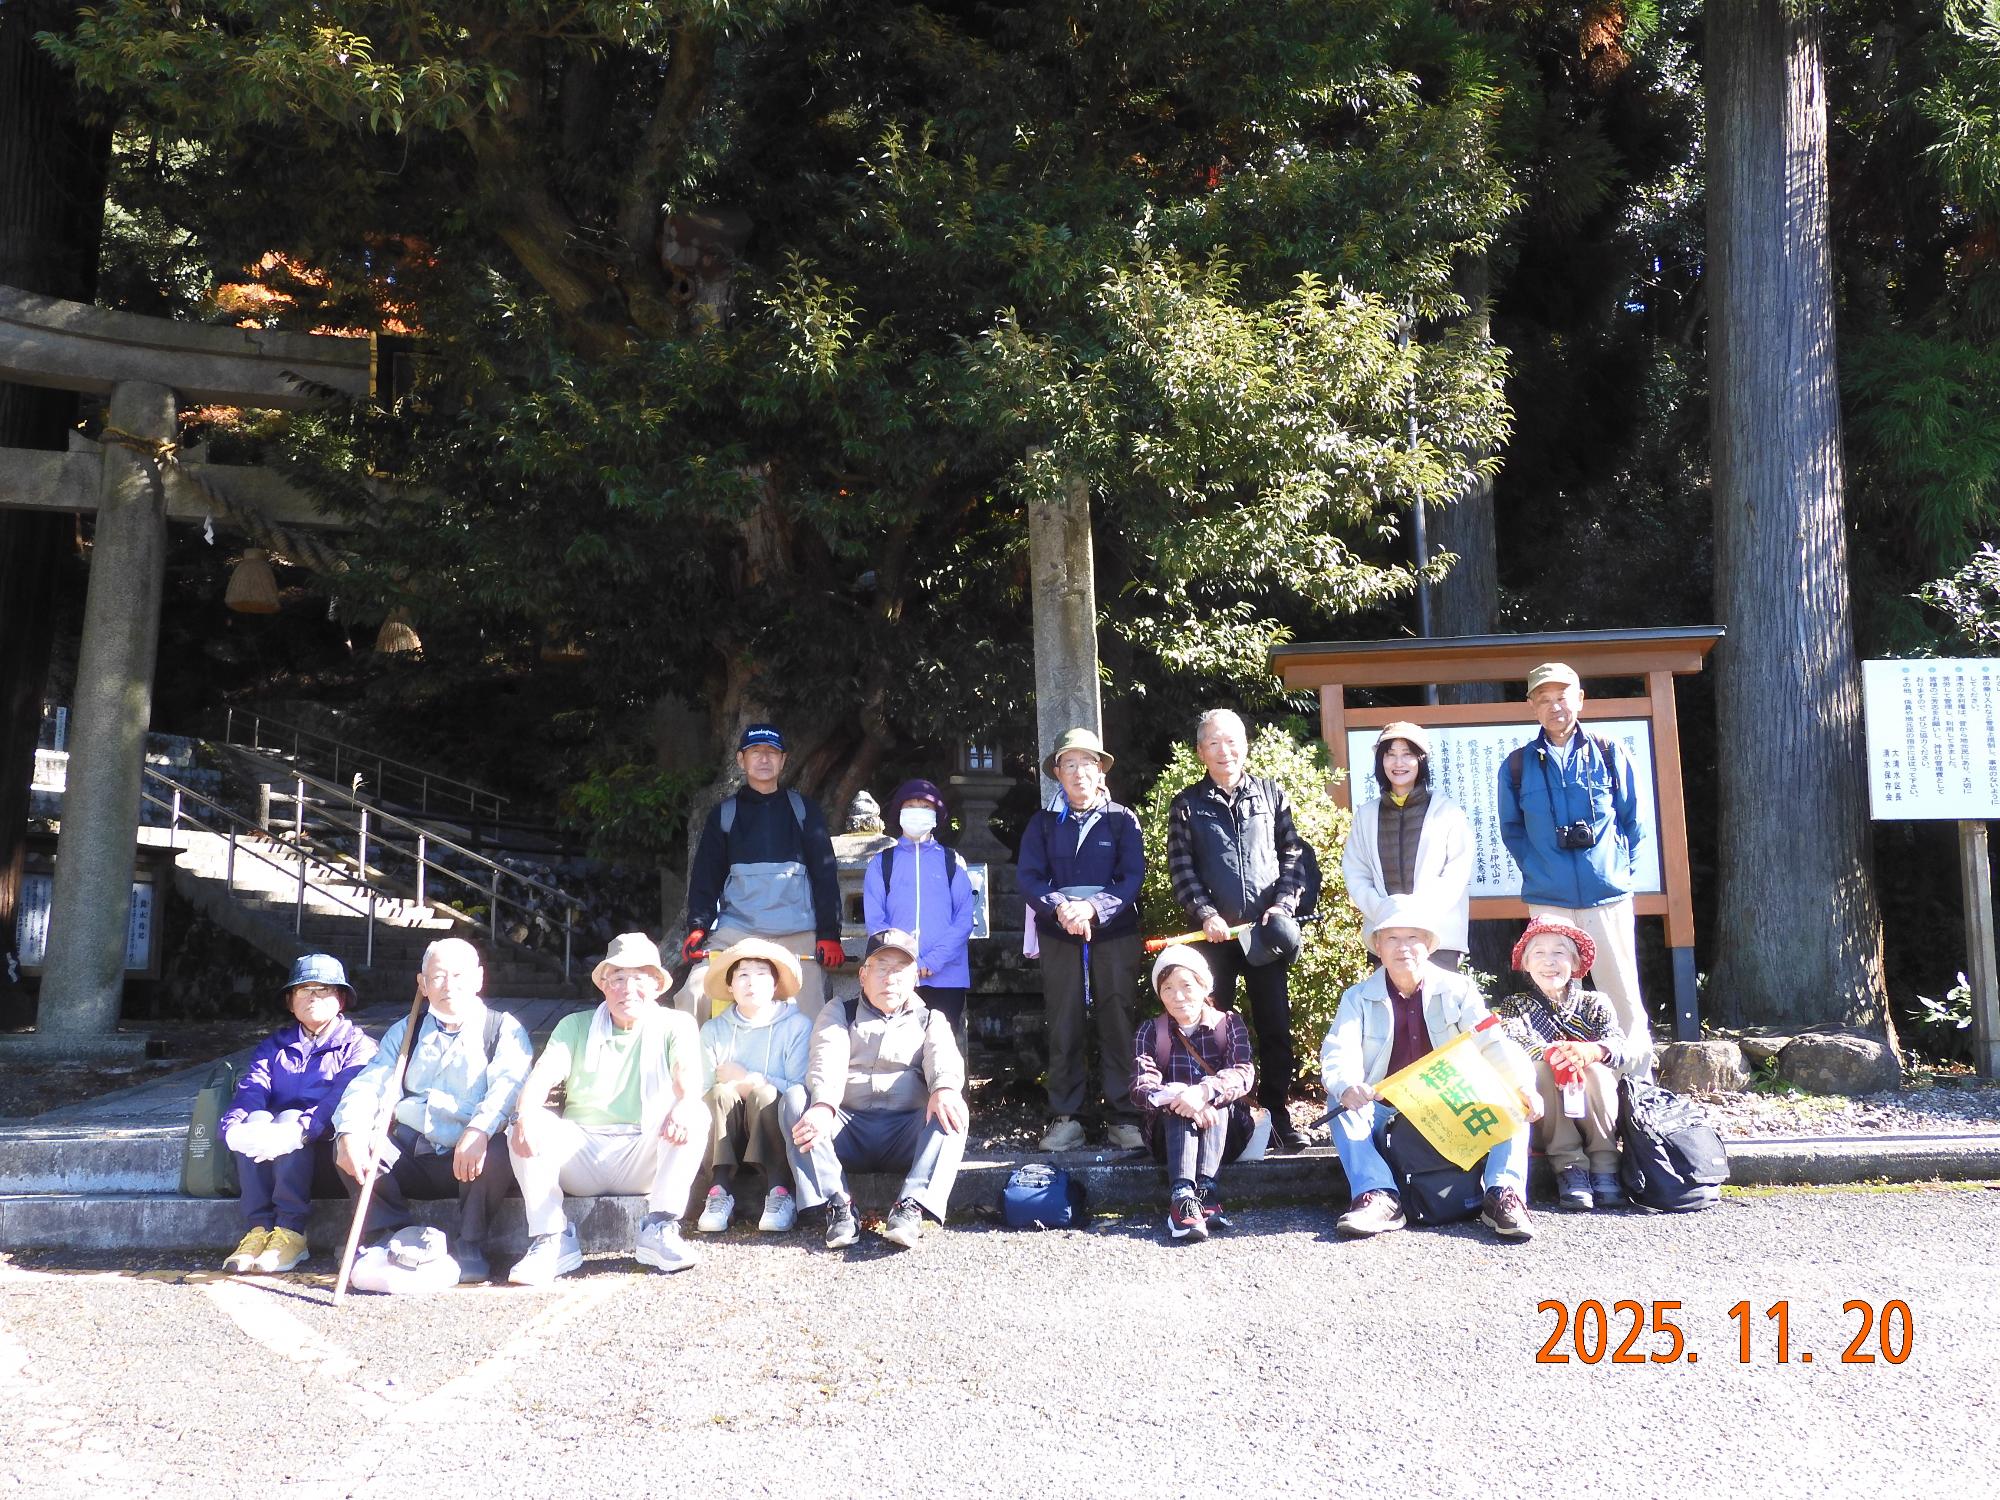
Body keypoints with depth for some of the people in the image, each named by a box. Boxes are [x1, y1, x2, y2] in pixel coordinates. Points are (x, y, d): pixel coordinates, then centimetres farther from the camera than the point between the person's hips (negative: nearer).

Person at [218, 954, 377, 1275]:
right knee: (257, 1119, -27)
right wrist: (233, 1124, -26)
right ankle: (258, 1229, -33)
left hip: (327, 1155, -3)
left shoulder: (357, 1044, 8)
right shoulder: (274, 1045, 21)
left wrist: (299, 1129, -34)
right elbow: (251, 1089, 0)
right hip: (272, 1166, 3)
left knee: (289, 1118, -31)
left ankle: (290, 1233, -36)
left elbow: (345, 1096, -13)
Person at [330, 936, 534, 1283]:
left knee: (499, 1154, -34)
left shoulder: (505, 1029, 5)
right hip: (411, 1160, 3)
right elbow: (369, 1084, 4)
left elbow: (509, 1084, -15)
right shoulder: (405, 1031, 18)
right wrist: (350, 1133, -18)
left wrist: (479, 1130, -37)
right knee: (347, 1143, -19)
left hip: (469, 1163, -3)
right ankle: (394, 1237, -9)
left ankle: (470, 1248, -12)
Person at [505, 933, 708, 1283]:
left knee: (695, 1116, -28)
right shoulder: (576, 1026, 13)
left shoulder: (674, 1025, 7)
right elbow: (542, 1076, -4)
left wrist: (684, 1105, -41)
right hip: (580, 1149, 2)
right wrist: (526, 1115, -29)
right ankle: (551, 1240, -25)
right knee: (527, 1128, -24)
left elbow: (687, 1074, -14)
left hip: (644, 1158, -1)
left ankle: (660, 1230, -27)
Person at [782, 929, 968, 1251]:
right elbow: (827, 1061, -6)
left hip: (905, 1137, 0)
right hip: (847, 1132, 0)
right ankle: (838, 1206, -29)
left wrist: (945, 1088, -33)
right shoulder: (838, 1014, 16)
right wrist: (824, 1105, -30)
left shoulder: (931, 1020, 18)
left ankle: (910, 1208, -37)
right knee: (796, 1101, -25)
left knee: (952, 1109, -28)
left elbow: (944, 1058, -6)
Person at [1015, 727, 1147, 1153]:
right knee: (1063, 1027, 1)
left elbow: (1133, 876, -2)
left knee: (1118, 1024, -4)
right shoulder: (1043, 823, 11)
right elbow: (1028, 876, 1)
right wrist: (1060, 907, -17)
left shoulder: (1122, 820, 7)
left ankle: (1124, 1118, 2)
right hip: (1059, 938, 1)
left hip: (1115, 934, -1)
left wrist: (1093, 907, -17)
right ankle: (1065, 1119, 6)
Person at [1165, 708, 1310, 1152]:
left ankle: (1276, 1114, 10)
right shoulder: (1186, 804, 6)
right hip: (1214, 931, -1)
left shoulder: (1271, 794, 9)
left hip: (1267, 928, 1)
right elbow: (1180, 867, 2)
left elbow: (1293, 853, 8)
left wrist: (1283, 903, -6)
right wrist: (1206, 914, -10)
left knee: (1275, 1024, 2)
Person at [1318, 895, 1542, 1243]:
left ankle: (1504, 1193, -28)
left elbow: (1493, 1042, -10)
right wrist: (1346, 1085, -41)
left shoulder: (1457, 989, 3)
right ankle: (1379, 1197, -36)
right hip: (1384, 1113, 0)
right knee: (1339, 1102, -29)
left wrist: (1525, 1086, -30)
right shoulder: (1358, 998, 0)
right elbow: (1339, 1051, -17)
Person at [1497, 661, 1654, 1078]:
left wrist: (1623, 873, 4)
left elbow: (1634, 823, 9)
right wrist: (1537, 872, 7)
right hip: (1548, 901, 1)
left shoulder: (1610, 755, 3)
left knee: (1624, 997, 1)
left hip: (1609, 897, -1)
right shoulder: (1517, 766, 4)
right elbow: (1511, 830, 14)